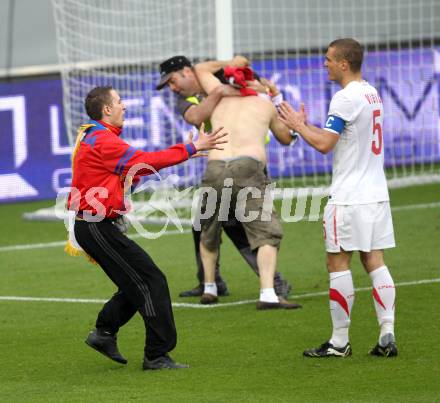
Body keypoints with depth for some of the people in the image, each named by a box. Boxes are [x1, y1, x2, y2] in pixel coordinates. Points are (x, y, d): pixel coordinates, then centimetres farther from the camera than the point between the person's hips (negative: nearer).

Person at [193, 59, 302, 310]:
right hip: (248, 168, -3)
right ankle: (268, 294, -21)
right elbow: (286, 138, 36)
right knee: (267, 233, -5)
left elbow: (200, 69, 44)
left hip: (215, 169, 3)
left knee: (209, 232, 25)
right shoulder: (265, 105, 21)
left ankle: (209, 289, 33)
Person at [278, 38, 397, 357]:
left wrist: (298, 125, -1)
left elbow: (324, 144, -15)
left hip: (349, 197, -8)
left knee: (338, 263, -1)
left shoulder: (346, 98, -14)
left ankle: (340, 342, 3)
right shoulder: (372, 94, 14)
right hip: (376, 193, 8)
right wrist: (305, 126, 21)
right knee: (374, 261, 7)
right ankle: (387, 336, 0)